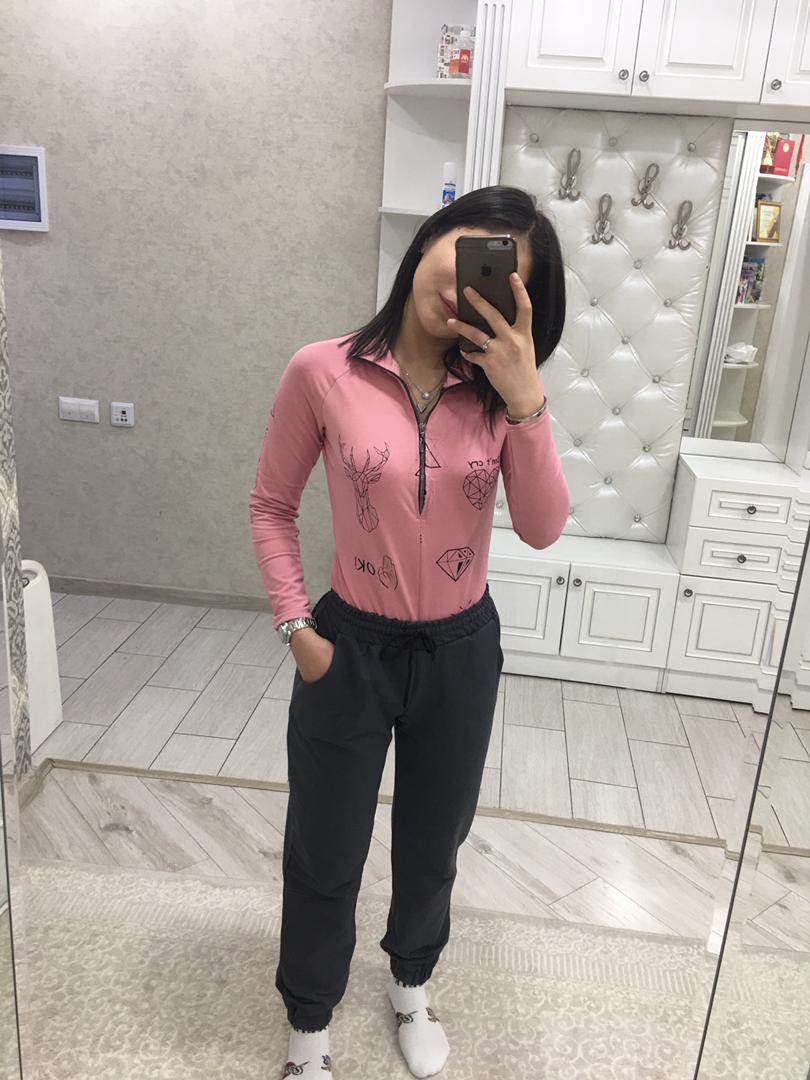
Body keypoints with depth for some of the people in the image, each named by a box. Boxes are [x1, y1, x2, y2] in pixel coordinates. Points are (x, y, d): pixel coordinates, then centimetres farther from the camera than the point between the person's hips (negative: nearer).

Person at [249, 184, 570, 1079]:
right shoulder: (323, 374, -15)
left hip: (463, 650, 3)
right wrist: (296, 627, -8)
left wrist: (524, 398, -25)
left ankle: (411, 986, 56)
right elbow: (271, 507, -3)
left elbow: (543, 529, -16)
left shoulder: (499, 390, -7)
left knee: (431, 846, 24)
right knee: (324, 858, 17)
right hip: (350, 647, -2)